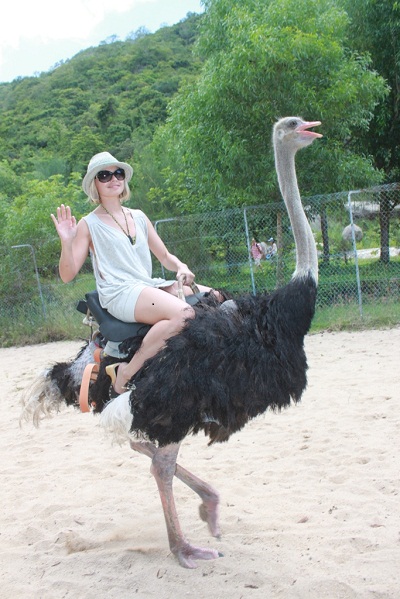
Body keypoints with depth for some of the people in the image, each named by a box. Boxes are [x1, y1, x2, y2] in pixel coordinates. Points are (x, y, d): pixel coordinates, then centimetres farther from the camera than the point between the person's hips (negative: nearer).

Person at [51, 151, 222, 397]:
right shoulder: (88, 225, 3)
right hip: (119, 293, -7)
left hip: (150, 286, 7)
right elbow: (67, 275, -2)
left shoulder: (138, 217, 18)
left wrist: (181, 267, 0)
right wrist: (67, 242, -19)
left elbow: (165, 256, 22)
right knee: (183, 313, -33)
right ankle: (124, 373, -24)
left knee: (214, 298, -7)